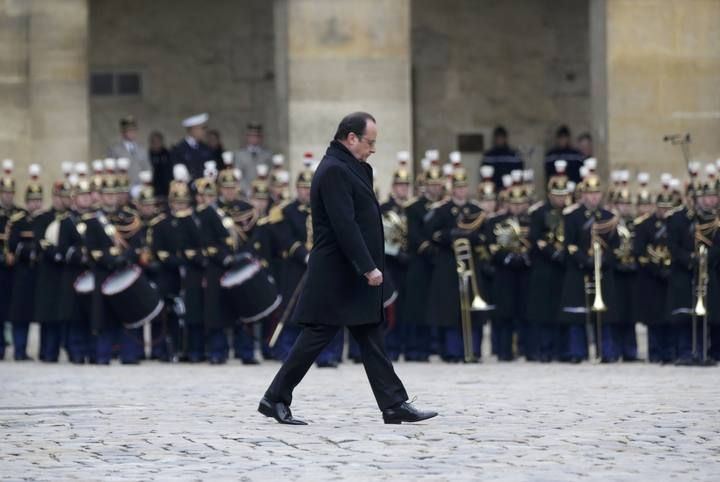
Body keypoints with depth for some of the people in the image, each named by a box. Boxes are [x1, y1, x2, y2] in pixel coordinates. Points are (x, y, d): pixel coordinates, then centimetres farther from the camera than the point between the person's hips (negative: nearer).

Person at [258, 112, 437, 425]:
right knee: (316, 338, -3)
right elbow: (344, 226, -23)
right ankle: (276, 399, 6)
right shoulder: (334, 171, -17)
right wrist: (368, 268, -23)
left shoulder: (349, 168, 16)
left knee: (371, 341, 8)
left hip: (353, 276, 10)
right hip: (336, 278, -10)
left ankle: (394, 405, 8)